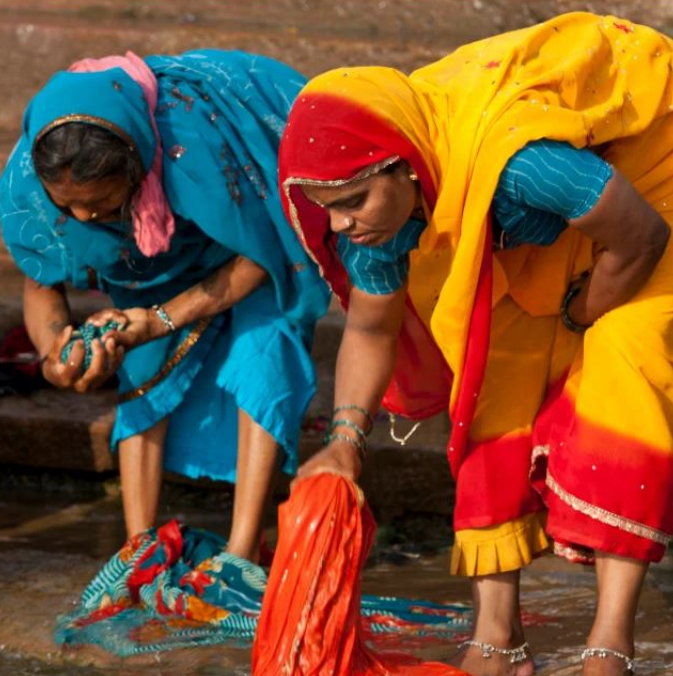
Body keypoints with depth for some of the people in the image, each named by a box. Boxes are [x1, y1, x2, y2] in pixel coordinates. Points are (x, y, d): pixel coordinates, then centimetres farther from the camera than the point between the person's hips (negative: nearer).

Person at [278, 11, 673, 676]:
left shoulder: (515, 156, -44)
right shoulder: (376, 198, -20)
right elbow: (370, 328, -4)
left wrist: (579, 319, -11)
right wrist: (345, 439, -18)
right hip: (540, 239, 7)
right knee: (496, 383, -4)